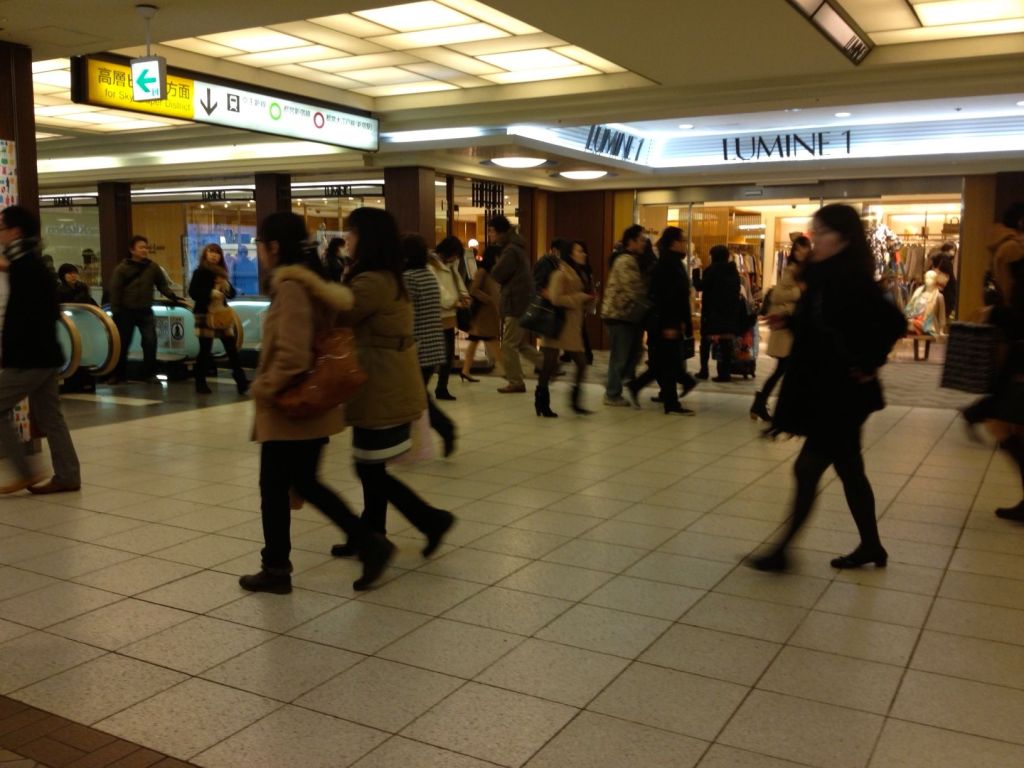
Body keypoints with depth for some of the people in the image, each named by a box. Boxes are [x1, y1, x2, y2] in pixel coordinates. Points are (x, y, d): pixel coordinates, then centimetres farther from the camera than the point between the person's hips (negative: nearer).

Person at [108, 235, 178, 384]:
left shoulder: (153, 267, 4)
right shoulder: (122, 269, -4)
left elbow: (162, 286, 7)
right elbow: (114, 290, -6)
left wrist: (174, 297, -8)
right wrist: (115, 311, -11)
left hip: (146, 311, 2)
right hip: (126, 312, -2)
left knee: (150, 342, -9)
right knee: (123, 344, 5)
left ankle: (149, 373, 2)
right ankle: (119, 374, 18)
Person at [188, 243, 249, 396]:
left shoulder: (222, 273, 14)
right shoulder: (199, 272, -3)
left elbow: (232, 294, 14)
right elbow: (192, 292, -13)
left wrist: (226, 286, -6)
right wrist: (210, 293, -24)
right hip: (205, 314, -5)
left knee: (232, 347, 1)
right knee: (205, 350, -1)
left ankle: (241, 381, 2)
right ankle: (200, 383, 9)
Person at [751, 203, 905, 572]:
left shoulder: (852, 279, -17)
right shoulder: (824, 277, 9)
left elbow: (894, 322, -24)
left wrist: (868, 364, -18)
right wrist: (788, 321, 1)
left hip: (842, 393, -9)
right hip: (821, 389, 9)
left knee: (808, 468, -4)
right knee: (848, 469, 16)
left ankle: (784, 549, 5)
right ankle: (870, 545, 29)